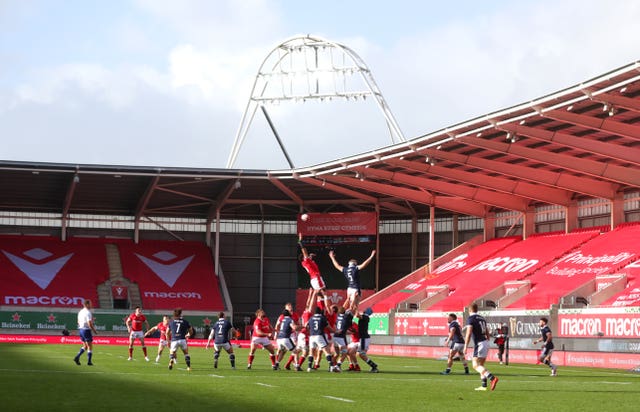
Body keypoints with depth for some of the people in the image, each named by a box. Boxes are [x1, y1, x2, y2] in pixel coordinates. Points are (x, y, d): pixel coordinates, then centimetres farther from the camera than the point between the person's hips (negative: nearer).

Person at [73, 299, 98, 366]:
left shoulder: (80, 312, 10)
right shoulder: (88, 313, -17)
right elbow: (89, 323, -21)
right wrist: (94, 331, -11)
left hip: (80, 329, 8)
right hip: (86, 330, -8)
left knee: (85, 346, 18)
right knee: (90, 346, 3)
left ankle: (77, 357, 4)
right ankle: (89, 362, 5)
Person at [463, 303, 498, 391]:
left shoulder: (471, 319, -7)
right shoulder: (482, 319, 17)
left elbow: (468, 333, -17)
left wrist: (466, 346, -16)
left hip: (479, 343, -8)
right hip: (486, 342, 8)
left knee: (476, 365, -11)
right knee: (480, 365, 16)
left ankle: (492, 378, -28)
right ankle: (484, 385, 11)